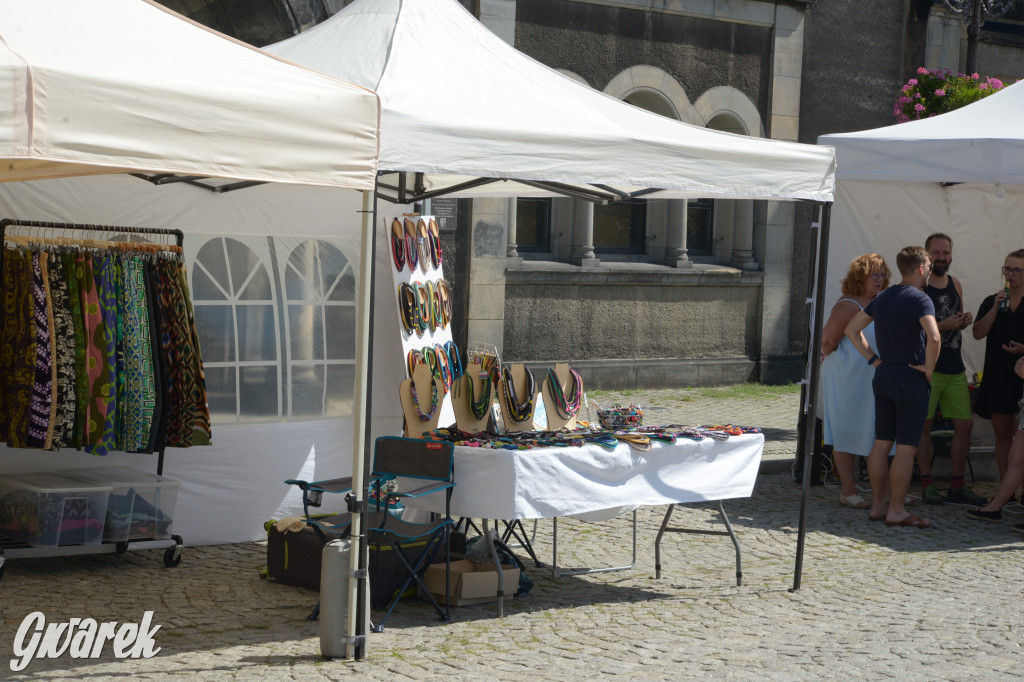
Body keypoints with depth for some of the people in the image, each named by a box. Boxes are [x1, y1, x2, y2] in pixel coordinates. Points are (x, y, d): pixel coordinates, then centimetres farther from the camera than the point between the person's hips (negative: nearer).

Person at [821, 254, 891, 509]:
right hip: (847, 380, -8)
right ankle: (848, 491, 3)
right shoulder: (848, 305, -16)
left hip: (869, 381, 8)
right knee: (847, 433, -1)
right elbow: (828, 339, -18)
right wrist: (831, 356, 0)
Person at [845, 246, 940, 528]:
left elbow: (852, 329, 16)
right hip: (910, 379, -8)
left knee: (881, 443, 11)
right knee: (906, 447, -3)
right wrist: (929, 367, -14)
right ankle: (897, 510, -1)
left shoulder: (883, 298, 11)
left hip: (883, 376, 8)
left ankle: (878, 505, 16)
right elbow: (933, 337, -28)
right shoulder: (919, 299, -13)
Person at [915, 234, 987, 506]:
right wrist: (942, 325, -20)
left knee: (965, 424, 5)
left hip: (954, 366, 7)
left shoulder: (955, 284, 16)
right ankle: (927, 484, 6)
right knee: (924, 424, -3)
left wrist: (964, 321, 5)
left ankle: (957, 487, 13)